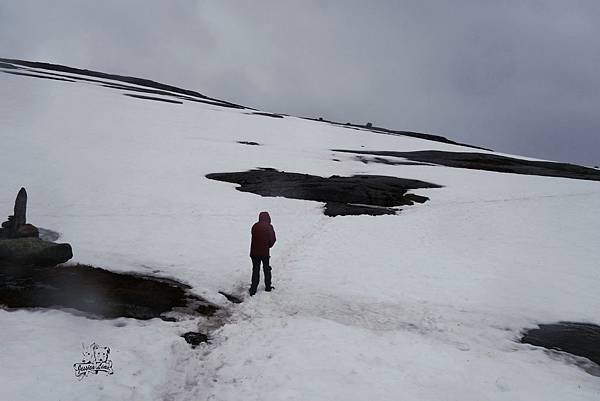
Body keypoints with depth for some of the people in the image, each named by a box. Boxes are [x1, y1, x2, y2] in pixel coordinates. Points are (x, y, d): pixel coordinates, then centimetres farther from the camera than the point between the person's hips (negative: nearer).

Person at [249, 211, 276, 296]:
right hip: (265, 252, -2)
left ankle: (253, 290, 6)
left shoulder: (255, 226, -1)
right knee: (266, 269, 16)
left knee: (255, 270, 9)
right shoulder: (269, 227, -9)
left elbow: (253, 238, 4)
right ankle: (268, 287, 24)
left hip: (254, 252, 2)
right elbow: (272, 239, -7)